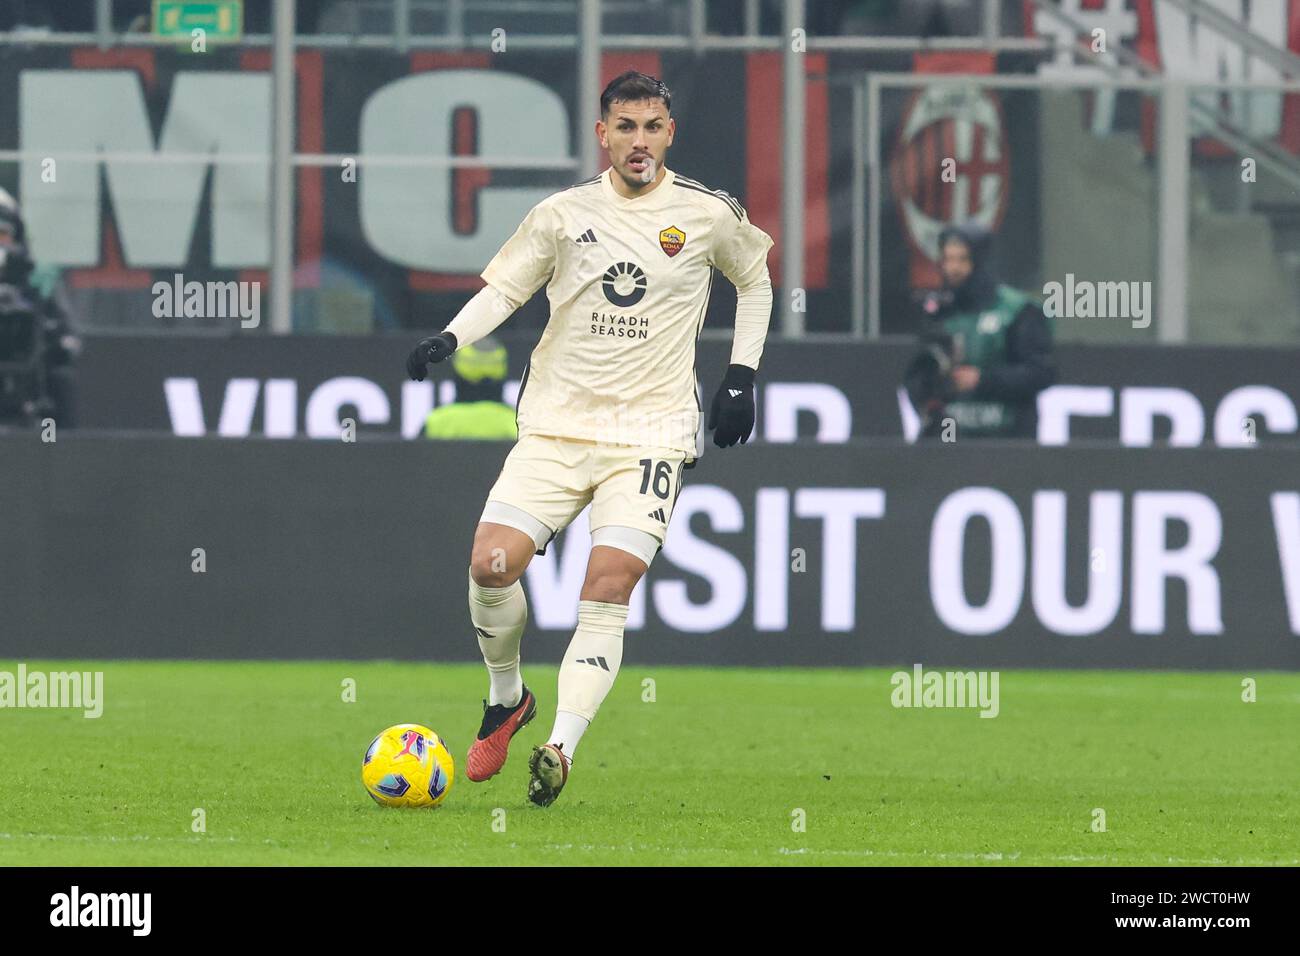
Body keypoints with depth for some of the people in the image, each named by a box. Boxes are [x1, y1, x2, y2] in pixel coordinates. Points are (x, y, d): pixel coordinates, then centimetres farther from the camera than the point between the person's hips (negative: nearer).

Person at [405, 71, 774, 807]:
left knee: (609, 587, -18)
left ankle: (560, 748, -19)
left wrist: (742, 377, 13)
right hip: (556, 427, 2)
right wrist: (451, 338, -8)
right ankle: (508, 697, 12)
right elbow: (504, 287, 11)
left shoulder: (709, 216, 2)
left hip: (651, 434, -2)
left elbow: (755, 279, 19)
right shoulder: (564, 214, 3)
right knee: (492, 562, -14)